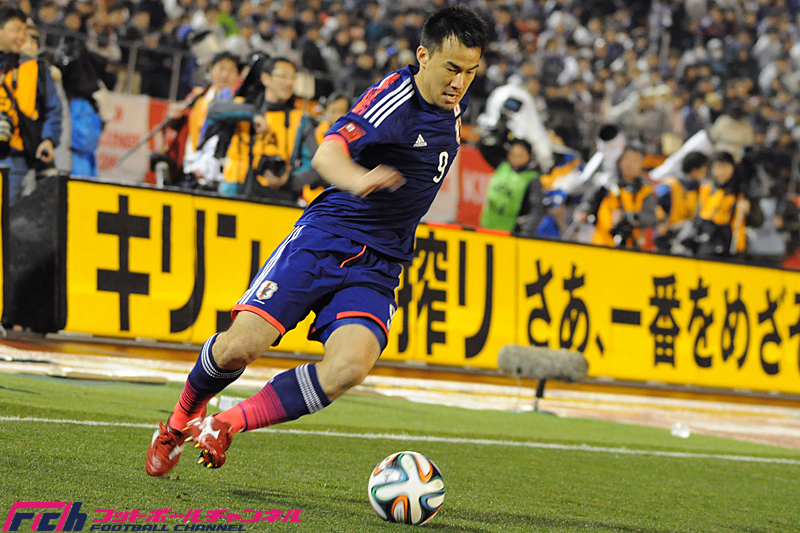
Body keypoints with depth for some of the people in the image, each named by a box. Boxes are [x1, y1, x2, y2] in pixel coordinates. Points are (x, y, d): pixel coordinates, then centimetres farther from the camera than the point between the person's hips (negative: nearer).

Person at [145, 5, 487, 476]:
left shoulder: (453, 105, 9)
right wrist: (357, 179, -54)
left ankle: (226, 425, -9)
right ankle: (181, 420, 17)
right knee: (242, 345, -16)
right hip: (326, 237, -5)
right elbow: (327, 154, -32)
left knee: (349, 367, -23)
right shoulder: (395, 97, -15)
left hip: (377, 268, 5)